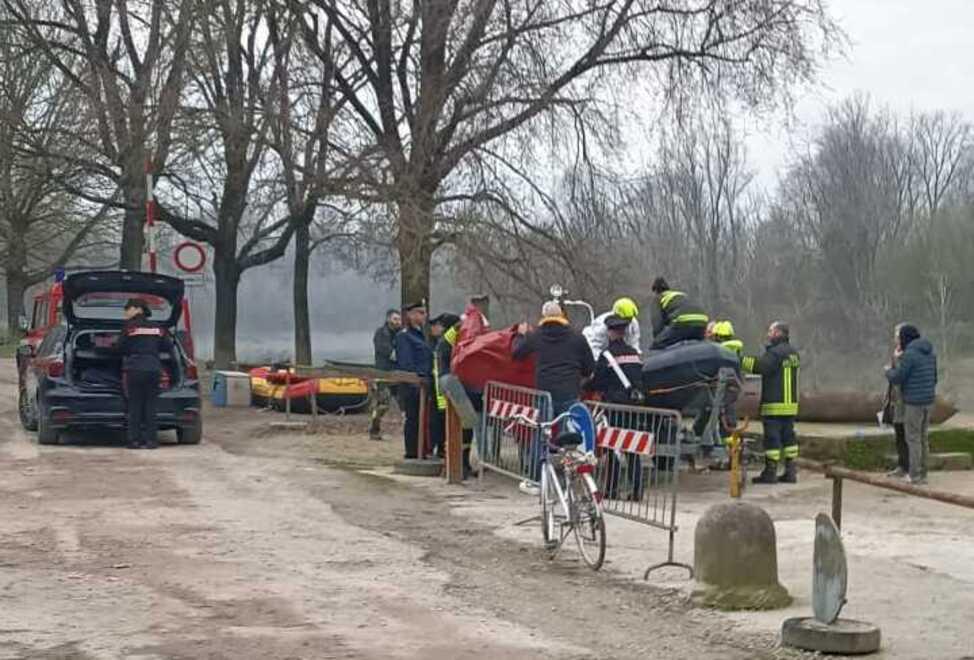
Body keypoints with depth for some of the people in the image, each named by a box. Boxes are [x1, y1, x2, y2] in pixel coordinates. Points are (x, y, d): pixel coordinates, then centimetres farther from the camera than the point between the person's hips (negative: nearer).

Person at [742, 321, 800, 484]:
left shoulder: (776, 352, -14)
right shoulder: (793, 353, 16)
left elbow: (760, 366, -25)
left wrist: (740, 361, -22)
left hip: (775, 405, -9)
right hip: (791, 403, 9)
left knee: (772, 437, -5)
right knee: (788, 436, 11)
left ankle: (770, 472, -3)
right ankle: (791, 472, 12)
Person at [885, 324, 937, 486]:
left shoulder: (909, 354, -17)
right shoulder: (930, 353, 9)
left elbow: (897, 378, -14)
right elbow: (933, 378, 15)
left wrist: (889, 371, 8)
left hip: (913, 402, -8)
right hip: (928, 400, 8)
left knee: (913, 439, -1)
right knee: (922, 438, 14)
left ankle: (915, 477, 1)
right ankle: (922, 475, 17)